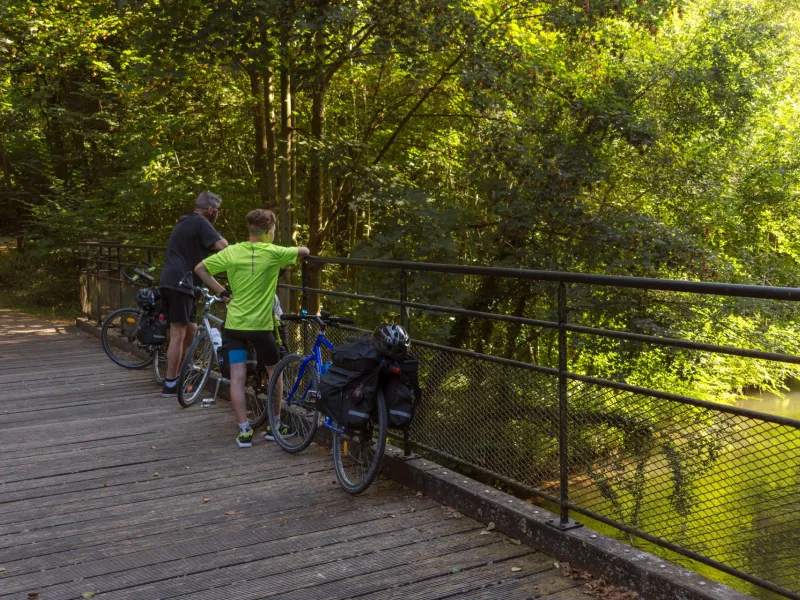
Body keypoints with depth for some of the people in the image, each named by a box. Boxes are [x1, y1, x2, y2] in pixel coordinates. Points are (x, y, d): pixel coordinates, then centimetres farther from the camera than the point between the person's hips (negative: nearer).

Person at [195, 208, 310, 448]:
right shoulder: (273, 253, -9)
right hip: (261, 325, -2)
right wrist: (288, 258, 23)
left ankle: (244, 431, 1)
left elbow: (199, 269, 0)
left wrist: (222, 292, 6)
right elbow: (305, 251, 4)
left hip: (234, 324, 2)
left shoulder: (231, 251, -2)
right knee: (274, 372, 16)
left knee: (237, 378, 3)